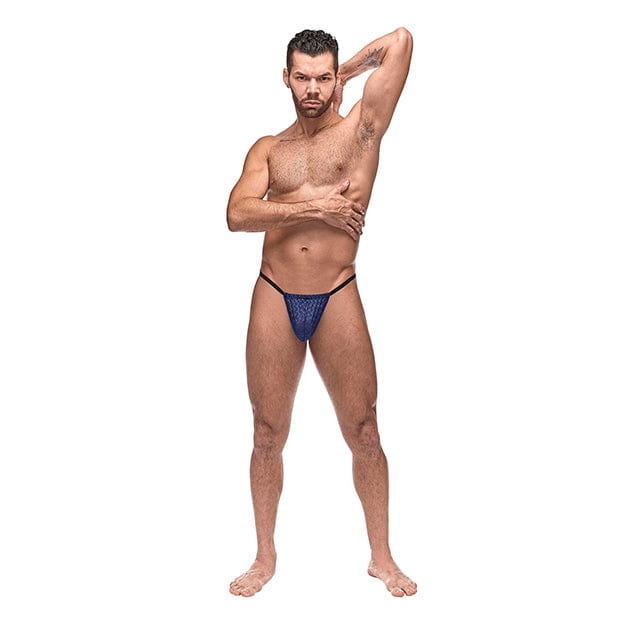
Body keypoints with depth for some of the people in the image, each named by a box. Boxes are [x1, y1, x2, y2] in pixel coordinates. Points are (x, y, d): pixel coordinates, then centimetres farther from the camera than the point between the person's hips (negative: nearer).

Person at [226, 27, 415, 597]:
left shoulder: (361, 129, 6)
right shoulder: (268, 149, 11)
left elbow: (401, 40, -1)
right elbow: (238, 214, -7)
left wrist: (344, 75, 13)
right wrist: (314, 207, -14)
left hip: (338, 300, -2)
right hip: (275, 300, 2)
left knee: (363, 433, 4)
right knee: (268, 435, 9)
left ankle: (382, 557, 22)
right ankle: (266, 557, 26)